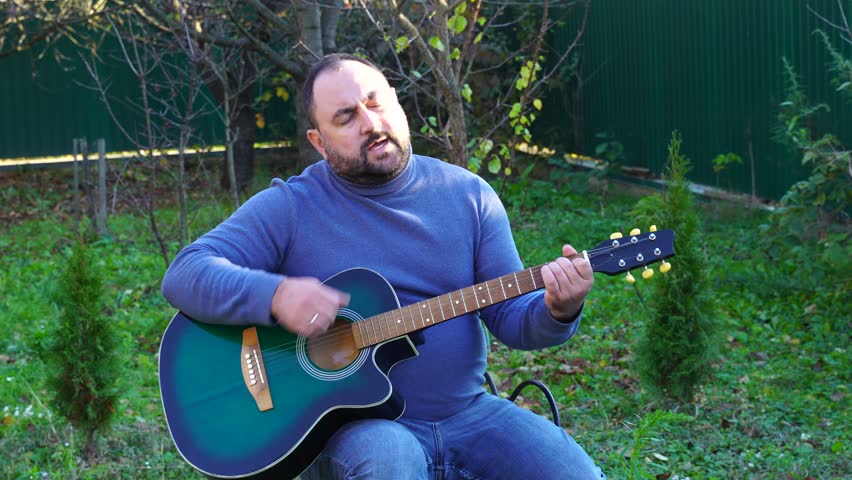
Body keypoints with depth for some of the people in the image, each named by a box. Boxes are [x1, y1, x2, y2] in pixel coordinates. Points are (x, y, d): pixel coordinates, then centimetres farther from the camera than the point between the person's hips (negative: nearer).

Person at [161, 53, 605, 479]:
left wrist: (558, 312, -17)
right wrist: (275, 294, -28)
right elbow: (184, 276, -11)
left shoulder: (468, 195, 6)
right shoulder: (290, 207, -4)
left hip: (466, 412, 3)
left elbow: (510, 316, 6)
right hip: (352, 428, -3)